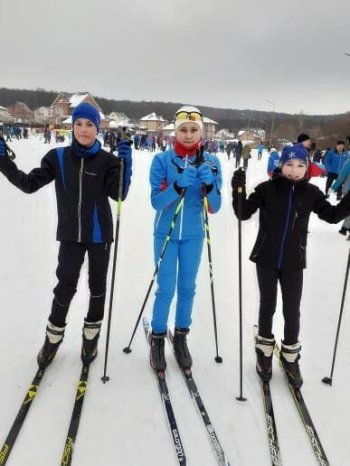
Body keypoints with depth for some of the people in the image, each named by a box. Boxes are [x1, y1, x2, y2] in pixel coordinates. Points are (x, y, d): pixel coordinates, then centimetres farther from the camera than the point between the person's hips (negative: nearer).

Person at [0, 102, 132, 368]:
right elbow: (30, 184, -3)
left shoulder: (107, 161, -7)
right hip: (70, 234, 1)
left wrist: (125, 164, -31)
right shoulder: (58, 157, -2)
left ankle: (91, 336, 33)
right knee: (65, 286, 2)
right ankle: (53, 337, 25)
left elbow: (119, 194, -19)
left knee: (97, 285, 12)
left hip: (99, 234, 0)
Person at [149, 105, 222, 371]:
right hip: (166, 233, -2)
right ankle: (158, 338, 20)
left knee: (187, 287, 12)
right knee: (166, 289, 0)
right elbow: (156, 201, -15)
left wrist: (209, 185, -26)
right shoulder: (162, 160, -10)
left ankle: (181, 336, 30)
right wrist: (178, 186, -31)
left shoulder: (211, 162, -4)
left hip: (194, 235, 2)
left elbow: (214, 207, -6)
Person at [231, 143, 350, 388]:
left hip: (293, 262, 1)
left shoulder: (311, 193, -4)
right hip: (266, 259, -1)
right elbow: (244, 213, -9)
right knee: (267, 306, 13)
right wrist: (239, 189, -24)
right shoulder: (267, 189, -9)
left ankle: (290, 358, 28)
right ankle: (264, 351, 34)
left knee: (292, 311, 8)